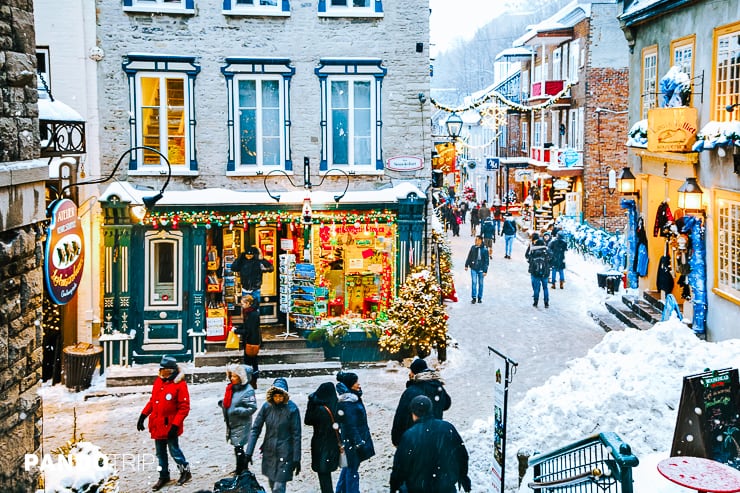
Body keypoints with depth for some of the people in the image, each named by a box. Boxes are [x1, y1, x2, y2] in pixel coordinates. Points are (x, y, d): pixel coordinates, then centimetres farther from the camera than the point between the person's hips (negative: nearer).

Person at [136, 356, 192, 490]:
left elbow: (184, 408, -16)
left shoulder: (180, 384, -16)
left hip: (170, 425, -7)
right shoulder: (158, 381, 5)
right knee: (160, 452, 15)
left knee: (174, 450, 3)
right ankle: (163, 476, 29)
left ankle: (185, 471, 25)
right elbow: (152, 401, 15)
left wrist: (175, 425, -20)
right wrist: (143, 416, 9)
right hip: (157, 425, 7)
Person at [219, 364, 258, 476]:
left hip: (241, 424, -8)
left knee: (238, 448, -6)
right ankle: (243, 468, 31)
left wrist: (237, 411, -27)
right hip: (231, 423, 8)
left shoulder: (248, 391, -17)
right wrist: (223, 403, 2)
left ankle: (239, 472, 3)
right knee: (237, 447, 17)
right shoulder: (231, 388, 7)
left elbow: (252, 408, -20)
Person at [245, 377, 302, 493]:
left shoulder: (292, 409, -14)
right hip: (269, 452, 4)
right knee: (271, 483, 19)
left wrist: (296, 459, -8)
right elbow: (255, 429, -2)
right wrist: (249, 452, -7)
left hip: (284, 453, -4)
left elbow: (296, 435, -9)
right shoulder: (266, 406, -6)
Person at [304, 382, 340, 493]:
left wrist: (310, 403, -9)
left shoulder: (320, 409, -23)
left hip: (322, 447, -7)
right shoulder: (336, 407, -5)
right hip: (333, 446, 7)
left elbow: (307, 421, -8)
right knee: (326, 473, 22)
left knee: (323, 476, 5)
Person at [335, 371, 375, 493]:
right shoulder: (348, 403, -24)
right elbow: (351, 425, -23)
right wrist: (359, 443, -20)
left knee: (349, 466, 22)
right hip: (353, 440, -10)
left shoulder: (353, 397, 6)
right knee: (352, 469, 3)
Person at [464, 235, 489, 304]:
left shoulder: (484, 250, -8)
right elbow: (469, 257, 11)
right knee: (474, 282, -4)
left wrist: (485, 271, -8)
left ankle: (480, 298, 20)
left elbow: (486, 261, -5)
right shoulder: (473, 248, 1)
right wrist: (466, 265, 9)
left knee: (480, 283, 8)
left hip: (481, 269, -2)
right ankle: (474, 297, 1)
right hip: (473, 268, 2)